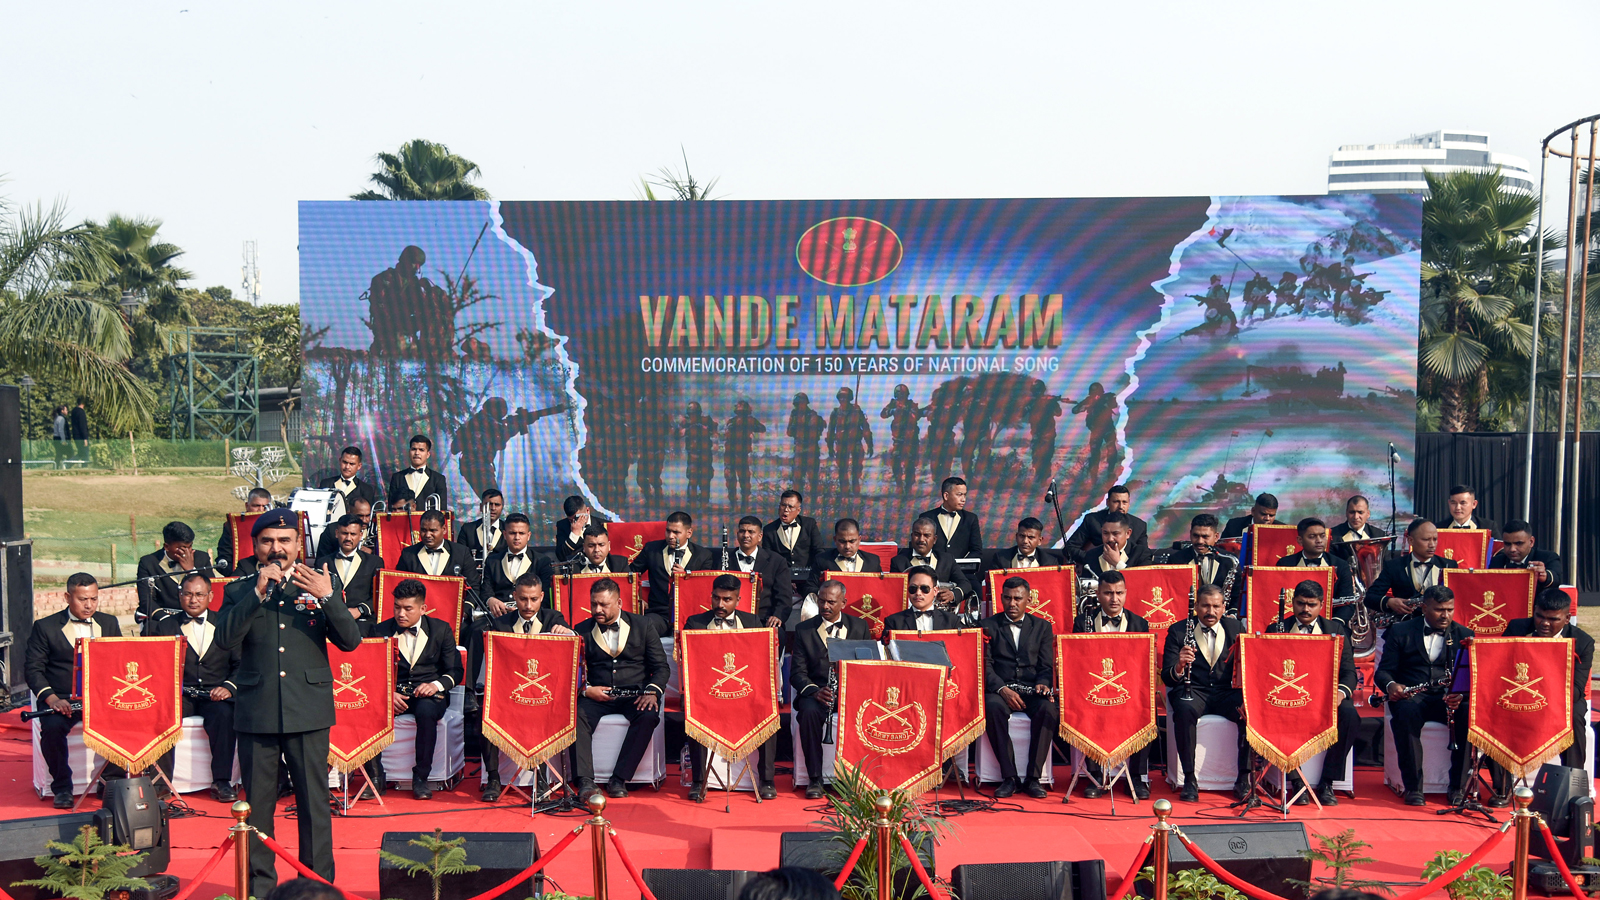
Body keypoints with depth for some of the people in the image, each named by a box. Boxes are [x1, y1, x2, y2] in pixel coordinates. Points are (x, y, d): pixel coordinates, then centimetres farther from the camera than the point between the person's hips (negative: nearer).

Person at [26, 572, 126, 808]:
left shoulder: (109, 623, 14)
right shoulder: (45, 627, 5)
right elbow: (33, 668, -1)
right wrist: (51, 698, -18)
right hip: (61, 698, -2)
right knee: (52, 726, -33)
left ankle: (113, 781, -10)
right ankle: (62, 787, -12)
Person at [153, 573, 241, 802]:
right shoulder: (166, 626, 14)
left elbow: (240, 664, 7)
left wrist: (229, 686, -13)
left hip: (215, 696, -1)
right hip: (179, 695, 1)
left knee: (225, 713, -34)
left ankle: (222, 782, -28)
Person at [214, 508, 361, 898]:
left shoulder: (323, 584, 6)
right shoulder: (240, 591, 8)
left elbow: (350, 640, -1)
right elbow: (226, 637, -9)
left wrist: (328, 598, -16)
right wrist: (259, 592, -17)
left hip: (308, 712, -1)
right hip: (256, 712, 1)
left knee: (314, 803, 2)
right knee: (257, 805, 7)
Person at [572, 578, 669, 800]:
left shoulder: (643, 625, 9)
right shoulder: (582, 630, 11)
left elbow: (661, 666, 5)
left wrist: (652, 691, -13)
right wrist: (586, 689, -13)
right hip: (596, 696, 1)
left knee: (649, 715, -33)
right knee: (577, 715, -30)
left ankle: (619, 780, -28)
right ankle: (585, 782, -33)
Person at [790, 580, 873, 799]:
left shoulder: (860, 627, 13)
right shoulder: (804, 629, 10)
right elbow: (797, 672, 3)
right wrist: (814, 691, -18)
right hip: (816, 692, 0)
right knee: (809, 712, -35)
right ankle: (815, 779, -22)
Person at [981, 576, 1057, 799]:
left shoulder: (1042, 626, 16)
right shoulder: (988, 626, 11)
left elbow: (1047, 666, 10)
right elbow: (986, 665, 2)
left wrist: (1043, 684, -13)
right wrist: (1002, 689, -16)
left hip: (1032, 691, 1)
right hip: (1000, 690, -1)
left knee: (1049, 708, -33)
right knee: (993, 707, -36)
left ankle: (1033, 777, -25)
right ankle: (1008, 777, -28)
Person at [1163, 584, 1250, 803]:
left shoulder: (1236, 628, 9)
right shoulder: (1178, 631, 1)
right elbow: (1167, 678, -6)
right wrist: (1178, 667, -30)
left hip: (1227, 692, 2)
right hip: (1193, 691, -2)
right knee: (1184, 710, -36)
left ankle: (1244, 777, -18)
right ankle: (1189, 779, -27)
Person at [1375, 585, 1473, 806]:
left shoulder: (1465, 635, 13)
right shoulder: (1400, 631, 10)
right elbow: (1383, 671, 4)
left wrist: (1462, 694, -22)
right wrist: (1391, 685, -21)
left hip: (1451, 697, 1)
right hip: (1411, 695, -1)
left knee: (1469, 713, -33)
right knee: (1406, 711, -37)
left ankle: (1458, 787, -21)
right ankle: (1413, 787, -29)